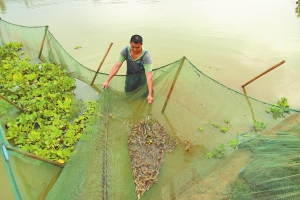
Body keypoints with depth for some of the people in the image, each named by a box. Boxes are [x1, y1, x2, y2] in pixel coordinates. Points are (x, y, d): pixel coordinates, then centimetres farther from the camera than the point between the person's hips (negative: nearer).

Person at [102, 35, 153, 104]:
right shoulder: (125, 51, -18)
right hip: (130, 76, 3)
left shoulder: (146, 56, -29)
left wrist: (150, 94, -42)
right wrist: (107, 81, -22)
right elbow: (117, 66, -18)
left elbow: (149, 76, -35)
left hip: (142, 77, -3)